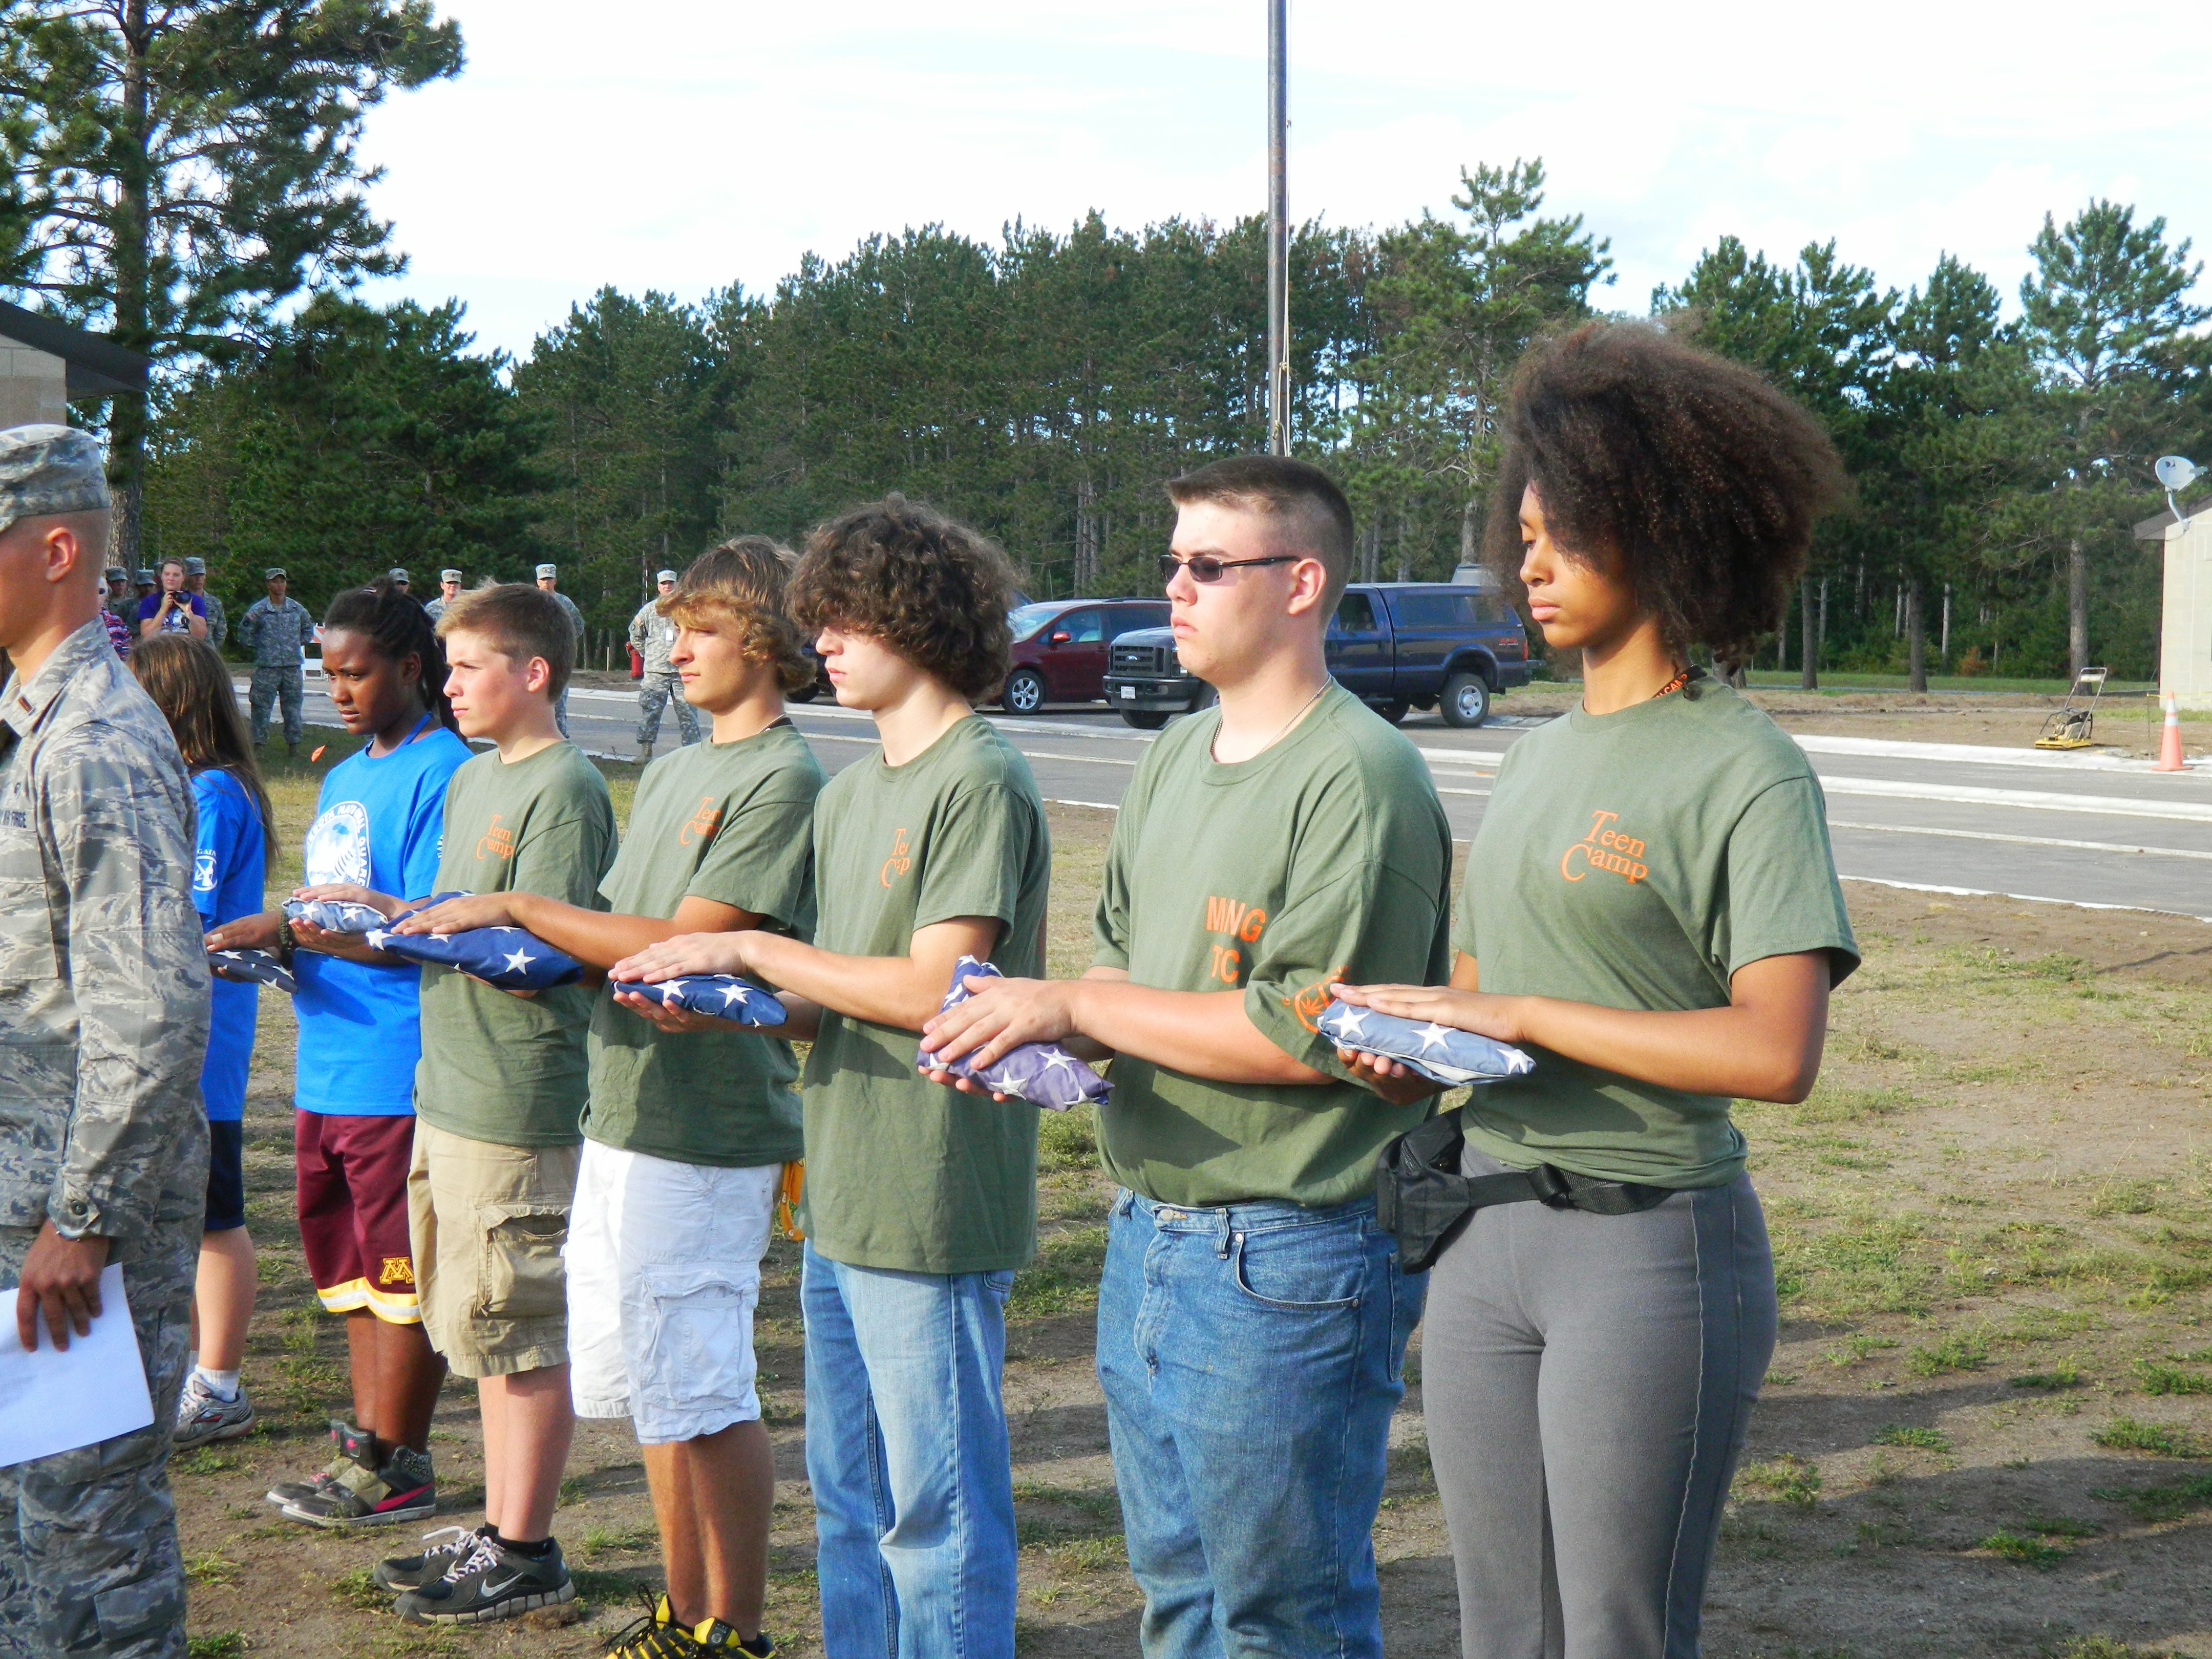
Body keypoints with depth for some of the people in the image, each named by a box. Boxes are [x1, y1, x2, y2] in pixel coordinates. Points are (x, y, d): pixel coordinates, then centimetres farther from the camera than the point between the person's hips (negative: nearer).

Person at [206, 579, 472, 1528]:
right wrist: (266, 944, 1)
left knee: (401, 1272, 0)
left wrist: (289, 931, -18)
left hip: (399, 1069, -9)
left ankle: (396, 1467, 9)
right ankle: (370, 1444, 23)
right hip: (328, 1067, 9)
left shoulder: (442, 773, -11)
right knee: (351, 1268, 14)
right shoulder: (343, 779, 18)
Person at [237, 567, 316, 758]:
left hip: (293, 666, 3)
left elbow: (308, 629, 24)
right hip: (267, 667, -2)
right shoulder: (258, 610, -2)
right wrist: (259, 649, -8)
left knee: (293, 706, 5)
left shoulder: (297, 609, 8)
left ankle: (293, 744, 13)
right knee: (261, 706, -2)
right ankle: (258, 744, 4)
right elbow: (245, 634, 2)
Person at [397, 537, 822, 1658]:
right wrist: (523, 950, -2)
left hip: (707, 1135, -9)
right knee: (648, 1387, 15)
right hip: (625, 1117, 9)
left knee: (705, 1396, -2)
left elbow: (681, 945, -18)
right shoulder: (670, 775, 17)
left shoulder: (784, 779, -12)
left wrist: (512, 909, -12)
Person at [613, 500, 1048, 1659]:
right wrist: (719, 1000, -1)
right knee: (848, 1499, 18)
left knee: (935, 1508, 0)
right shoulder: (850, 794, 16)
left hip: (930, 1207, -9)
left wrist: (751, 952, -13)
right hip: (841, 1203, 9)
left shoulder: (980, 782, -13)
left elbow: (933, 990, -20)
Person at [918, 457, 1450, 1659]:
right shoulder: (1175, 757, 12)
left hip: (1285, 1260, -9)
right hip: (1148, 1237, 9)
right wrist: (1032, 1035, -2)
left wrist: (1078, 1007, -16)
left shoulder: (1359, 775, -16)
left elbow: (1307, 1035, -23)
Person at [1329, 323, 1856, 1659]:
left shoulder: (1746, 771, -11)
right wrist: (1414, 1036, -3)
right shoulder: (1540, 756, 13)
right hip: (1487, 1237, 7)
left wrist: (1519, 1017, -18)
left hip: (1650, 1247, -7)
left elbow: (1777, 1053, -21)